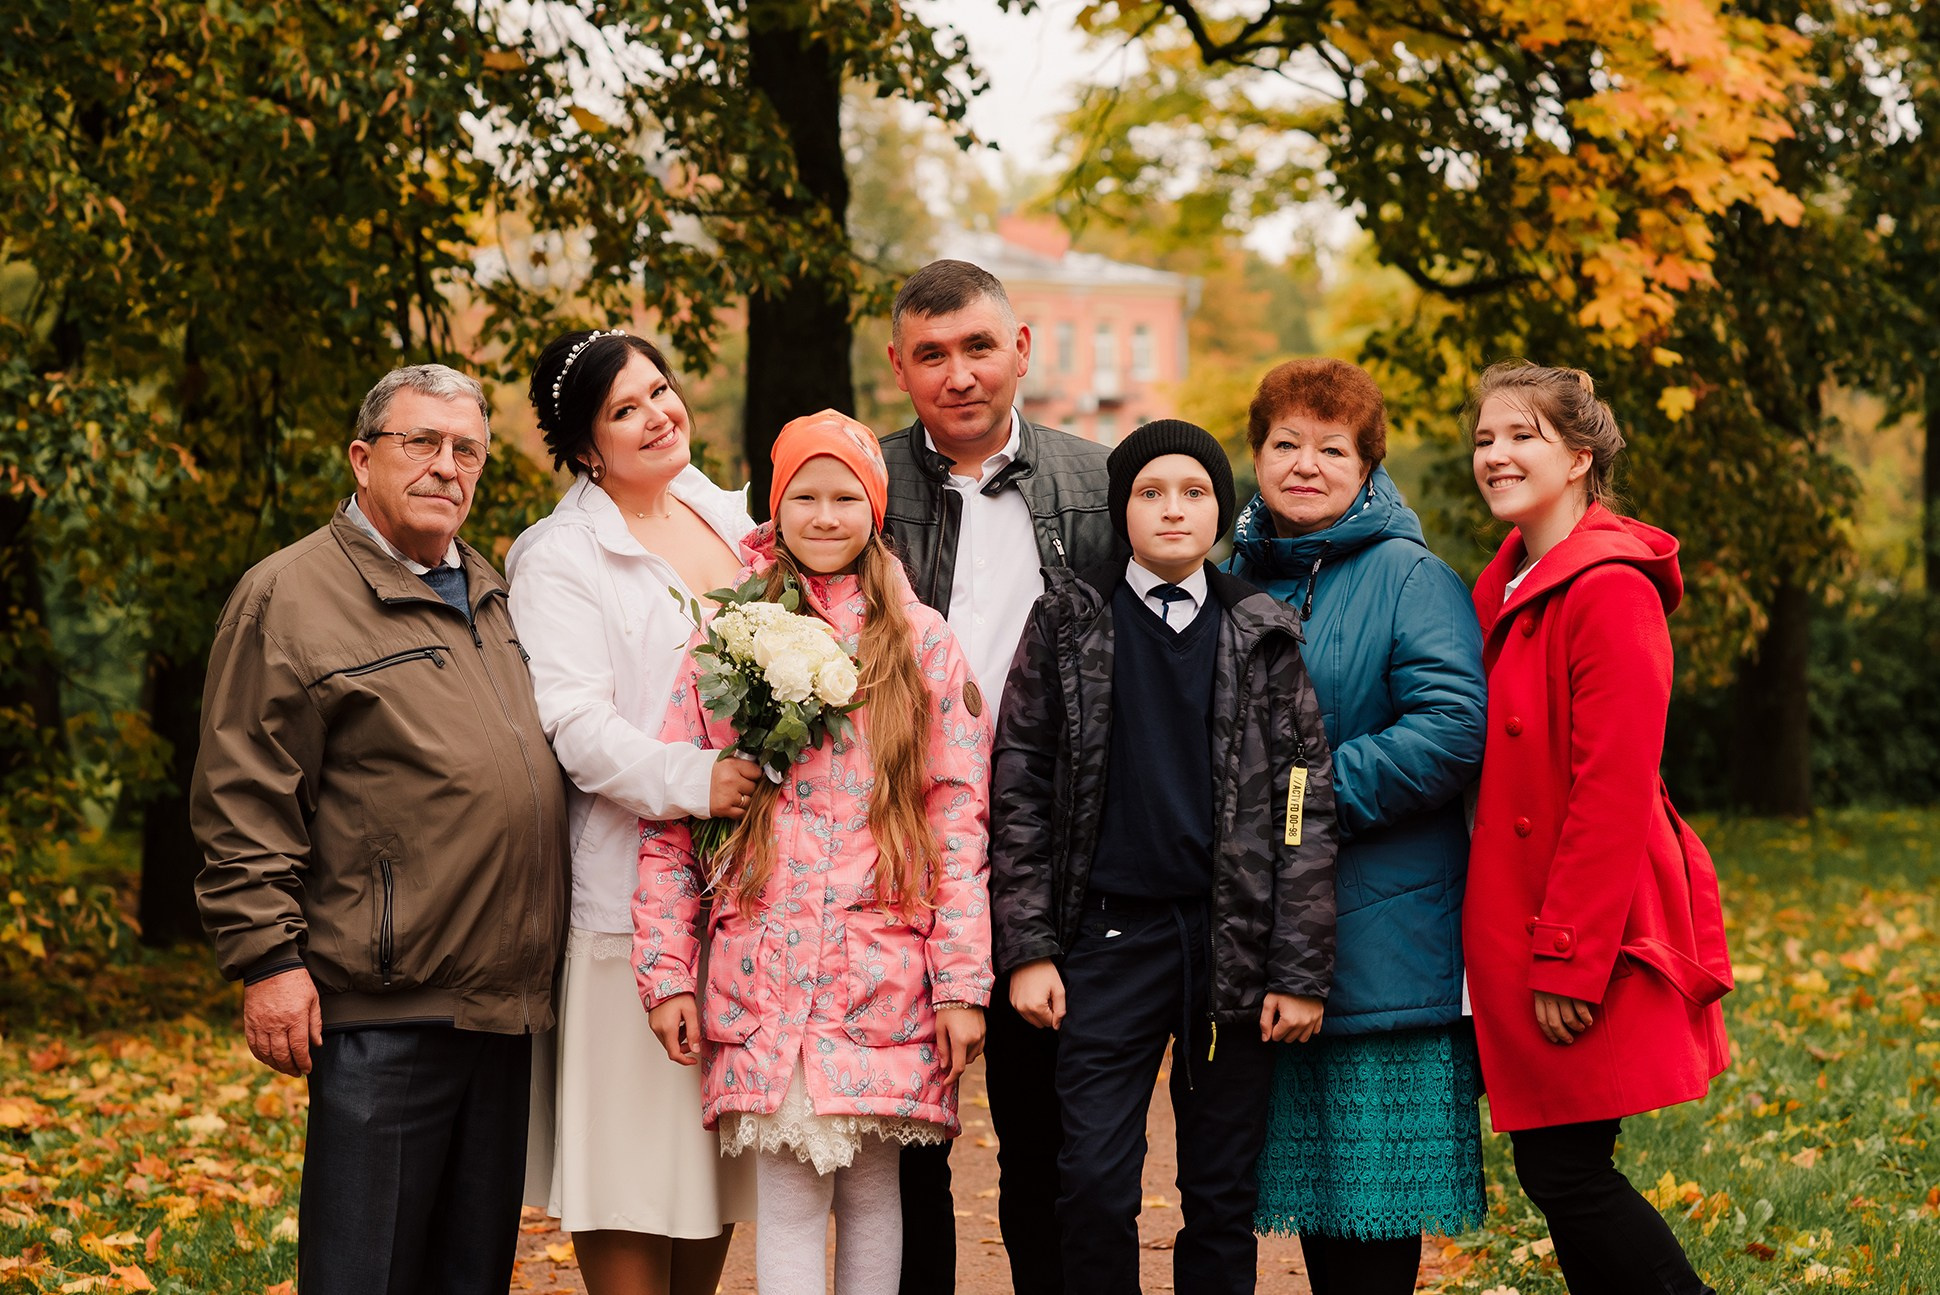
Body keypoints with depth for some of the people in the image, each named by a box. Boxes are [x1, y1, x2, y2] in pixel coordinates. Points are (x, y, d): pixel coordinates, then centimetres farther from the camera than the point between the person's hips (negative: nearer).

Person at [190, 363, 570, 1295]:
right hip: (385, 1007, -7)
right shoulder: (289, 596, -6)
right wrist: (267, 958, -16)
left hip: (503, 1001, 8)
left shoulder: (485, 591, 17)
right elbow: (244, 802, -10)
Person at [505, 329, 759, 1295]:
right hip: (633, 886, -6)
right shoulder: (562, 557, -5)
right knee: (632, 1165, -4)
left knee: (719, 1145, 11)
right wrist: (694, 781, -28)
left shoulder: (725, 517, 15)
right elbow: (574, 726, -16)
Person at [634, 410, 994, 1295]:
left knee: (872, 1195, 6)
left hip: (887, 975, 1)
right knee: (788, 1199, -3)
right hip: (762, 978, 0)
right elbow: (670, 819, 6)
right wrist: (666, 971, 0)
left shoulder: (921, 641, 8)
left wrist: (963, 983, -2)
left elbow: (960, 820, 4)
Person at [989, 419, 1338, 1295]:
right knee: (1094, 1181, -8)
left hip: (1234, 942, 1)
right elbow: (1019, 789, 4)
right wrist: (1027, 948, -3)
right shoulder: (1069, 624, 6)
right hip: (1111, 935, -1)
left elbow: (1305, 807, 4)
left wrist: (1301, 971, -2)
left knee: (1223, 1191, 5)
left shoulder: (1263, 638, 7)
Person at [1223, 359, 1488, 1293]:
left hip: (1380, 931, -5)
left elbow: (1453, 729, -17)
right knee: (1305, 1170, 12)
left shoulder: (1410, 578, -5)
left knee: (1377, 1182, -2)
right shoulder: (1233, 581, 12)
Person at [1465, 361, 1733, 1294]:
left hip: (1589, 935, -9)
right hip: (1526, 933, 9)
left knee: (1565, 1171, -6)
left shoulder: (1609, 589, -14)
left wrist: (1569, 960, -20)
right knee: (1556, 1168, 9)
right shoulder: (1505, 590, 14)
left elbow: (1614, 792, -19)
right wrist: (1528, 951, 13)